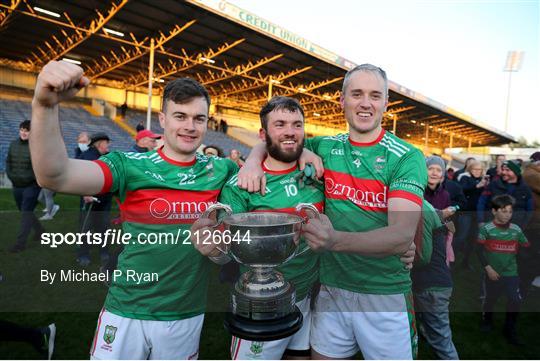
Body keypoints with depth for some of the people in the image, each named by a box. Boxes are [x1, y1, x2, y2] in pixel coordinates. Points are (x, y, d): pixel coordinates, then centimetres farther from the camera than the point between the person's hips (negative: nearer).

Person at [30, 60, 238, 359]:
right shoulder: (131, 166, -10)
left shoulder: (218, 171, -1)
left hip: (187, 316, 3)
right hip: (126, 314, -2)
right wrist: (46, 105, -35)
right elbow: (54, 176, -23)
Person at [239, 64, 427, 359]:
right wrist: (253, 160, -10)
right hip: (331, 288, 3)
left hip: (386, 295, -2)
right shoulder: (326, 147, 1)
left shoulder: (407, 157, -11)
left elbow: (403, 235, -23)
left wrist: (336, 240, -41)